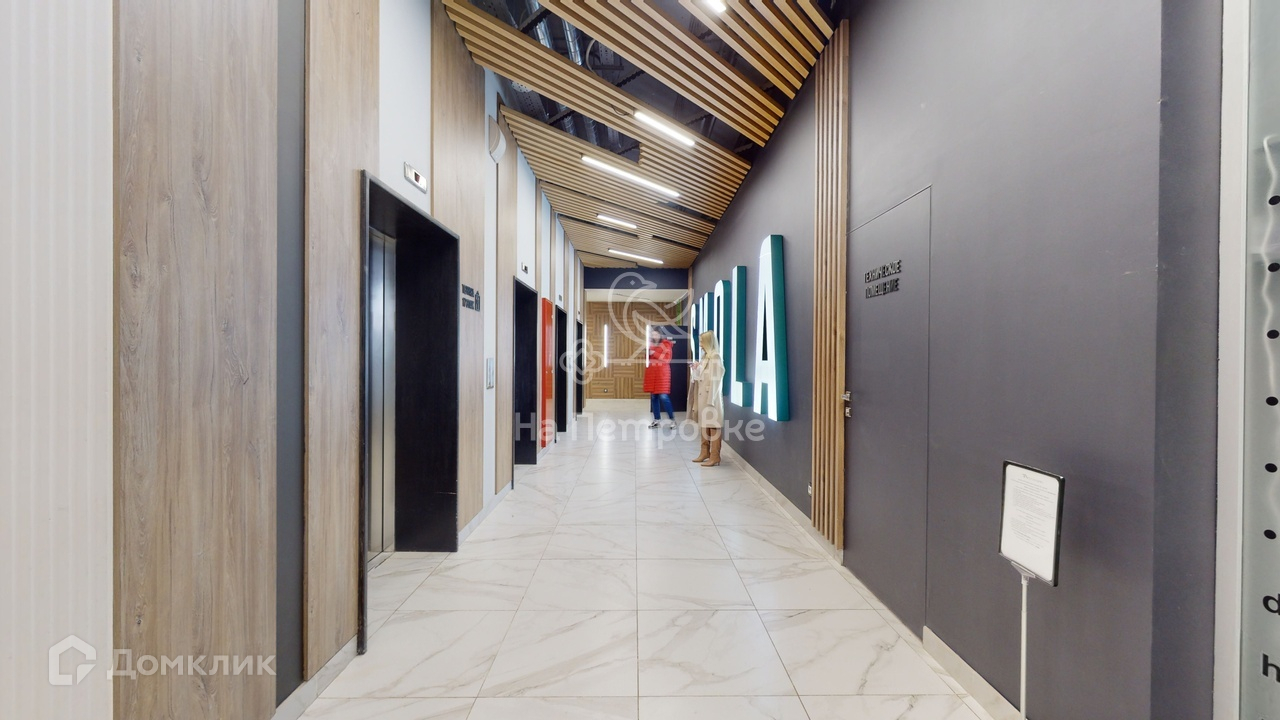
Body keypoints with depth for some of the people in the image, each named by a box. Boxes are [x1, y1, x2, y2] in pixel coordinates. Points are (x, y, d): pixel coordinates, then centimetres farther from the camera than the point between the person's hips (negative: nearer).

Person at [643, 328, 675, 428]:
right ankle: (657, 419, 15)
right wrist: (647, 351, -3)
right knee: (653, 396, 6)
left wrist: (654, 354, -14)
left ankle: (672, 419, -2)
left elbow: (667, 359, -11)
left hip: (662, 373, -5)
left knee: (663, 397, -11)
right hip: (651, 373, 6)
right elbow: (647, 358, 16)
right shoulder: (651, 344, 13)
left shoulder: (666, 344, -3)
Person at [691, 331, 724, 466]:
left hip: (711, 396, -9)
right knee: (704, 425, 15)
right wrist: (696, 369, 3)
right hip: (702, 395, 9)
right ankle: (705, 452, 25)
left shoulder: (715, 356, -14)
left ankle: (715, 457, 2)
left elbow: (715, 379, -18)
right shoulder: (705, 356, 13)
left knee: (713, 426, -3)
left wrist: (711, 399, -20)